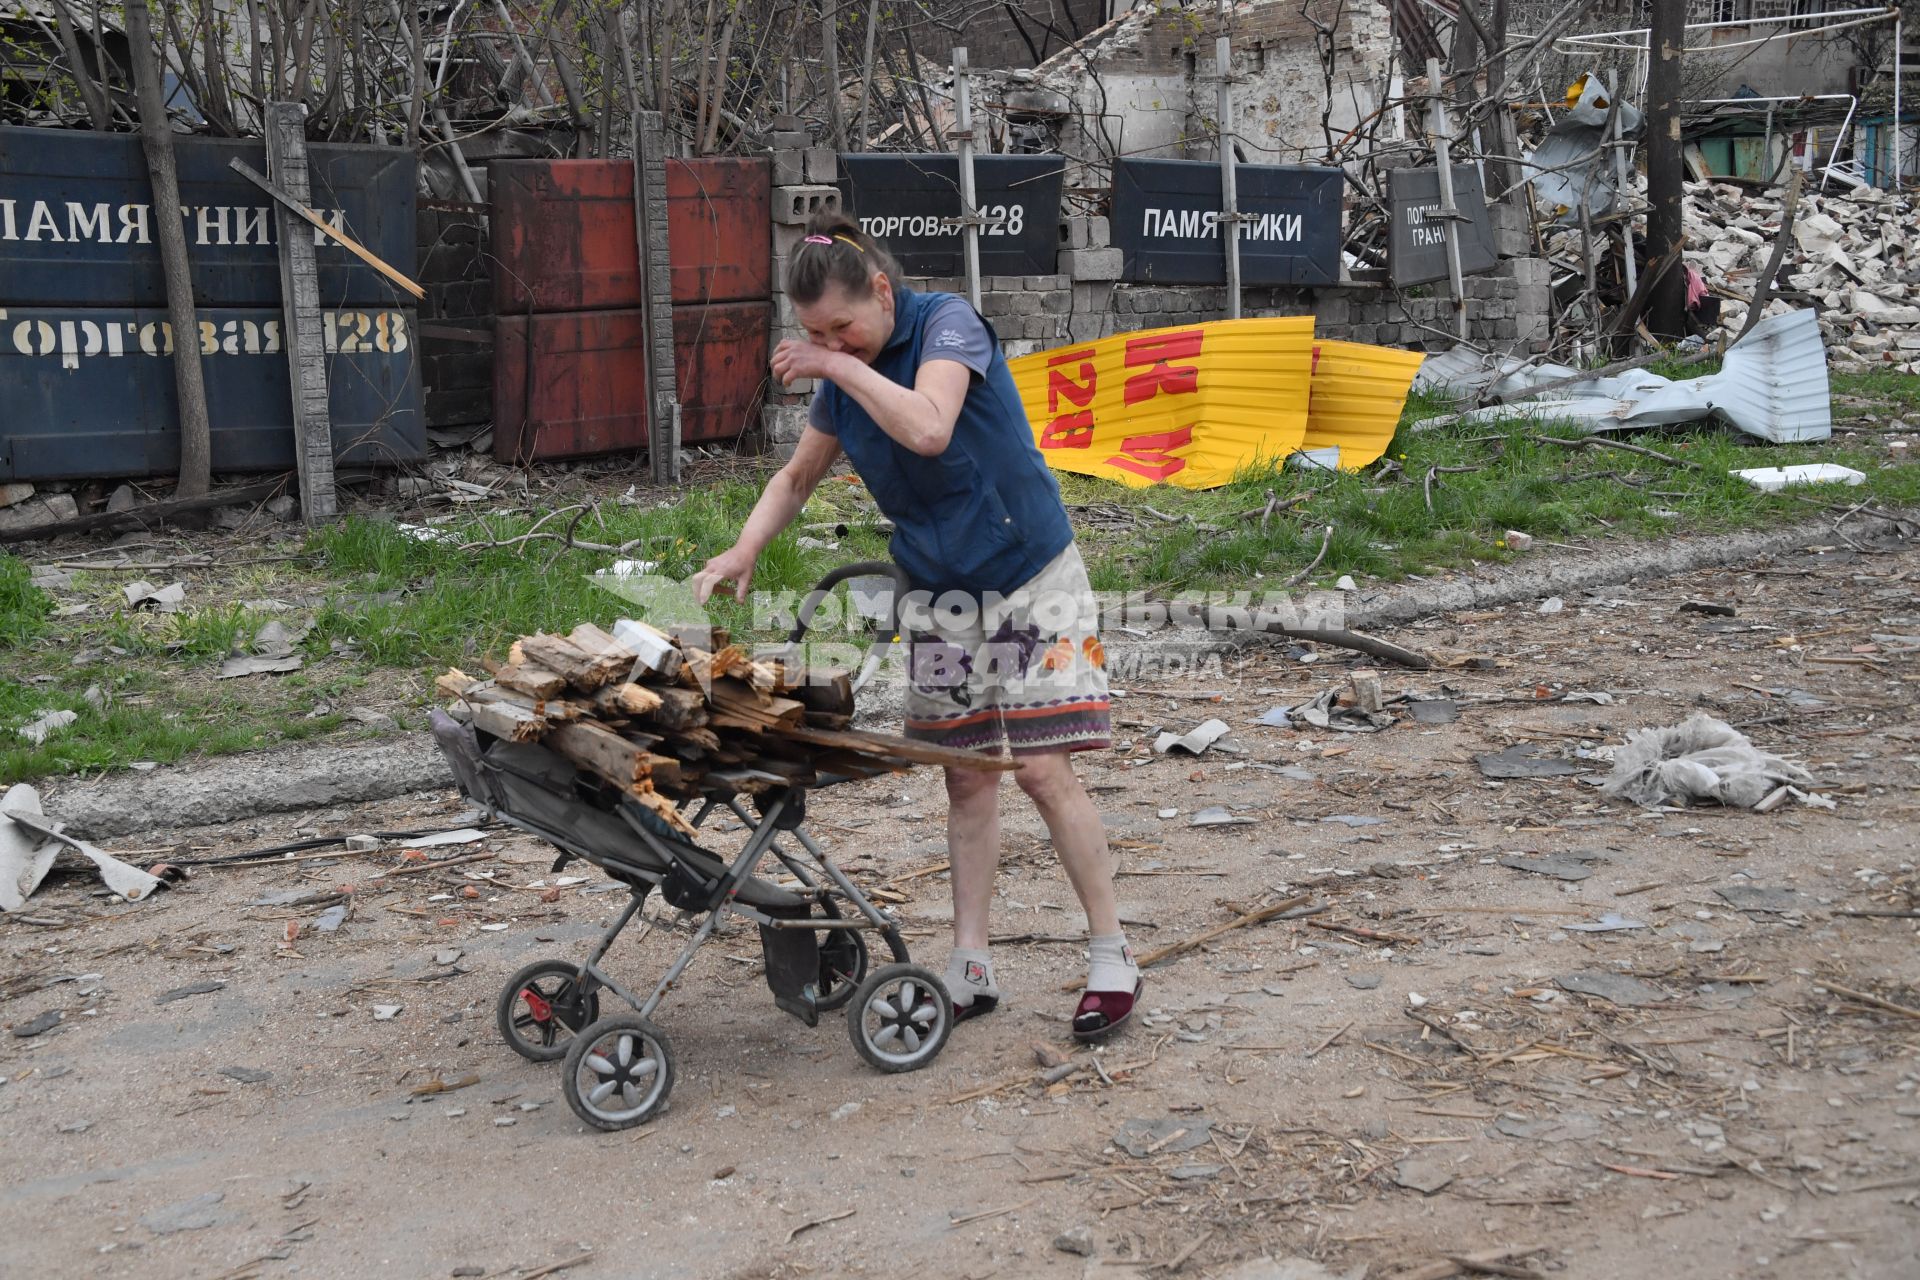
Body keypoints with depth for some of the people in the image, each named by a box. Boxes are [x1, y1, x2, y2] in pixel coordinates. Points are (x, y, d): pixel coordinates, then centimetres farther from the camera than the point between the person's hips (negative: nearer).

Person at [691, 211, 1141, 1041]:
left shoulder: (948, 324, -14)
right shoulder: (842, 380, 3)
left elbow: (928, 427, -32)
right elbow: (796, 478, 14)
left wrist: (841, 367, -23)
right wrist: (743, 552, -3)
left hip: (1030, 580, -6)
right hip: (939, 596, 6)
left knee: (1042, 769, -10)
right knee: (965, 777, 6)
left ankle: (1112, 961, 1)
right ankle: (971, 970, 13)